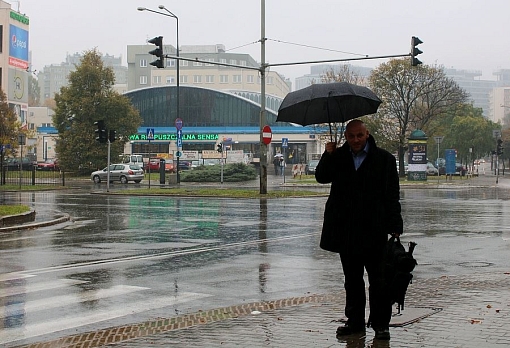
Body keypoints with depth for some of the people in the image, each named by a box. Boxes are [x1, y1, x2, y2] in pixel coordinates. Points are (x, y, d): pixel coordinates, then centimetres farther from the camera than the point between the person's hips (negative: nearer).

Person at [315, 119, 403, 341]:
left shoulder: (384, 159, 1)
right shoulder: (338, 157, 11)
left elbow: (393, 196, 0)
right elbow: (321, 177, 5)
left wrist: (395, 227, -6)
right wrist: (328, 156, -10)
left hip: (373, 231, -3)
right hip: (345, 231, 4)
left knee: (378, 280, 1)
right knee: (352, 279, 12)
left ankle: (381, 324, 9)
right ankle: (355, 321, 22)